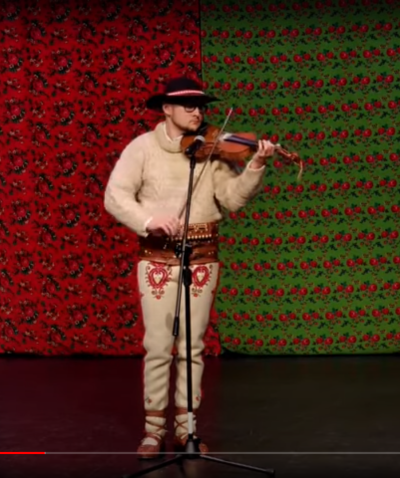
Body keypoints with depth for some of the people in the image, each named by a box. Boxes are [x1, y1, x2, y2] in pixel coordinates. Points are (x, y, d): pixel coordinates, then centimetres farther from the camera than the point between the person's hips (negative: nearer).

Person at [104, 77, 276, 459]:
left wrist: (256, 166, -20)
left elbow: (233, 198, -4)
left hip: (202, 259, 2)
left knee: (192, 347, 7)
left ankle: (186, 428, 15)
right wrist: (149, 219, -27)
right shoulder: (143, 147, -3)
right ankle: (154, 429, 10)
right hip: (157, 258, -2)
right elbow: (115, 196, -11)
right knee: (158, 346, -1)